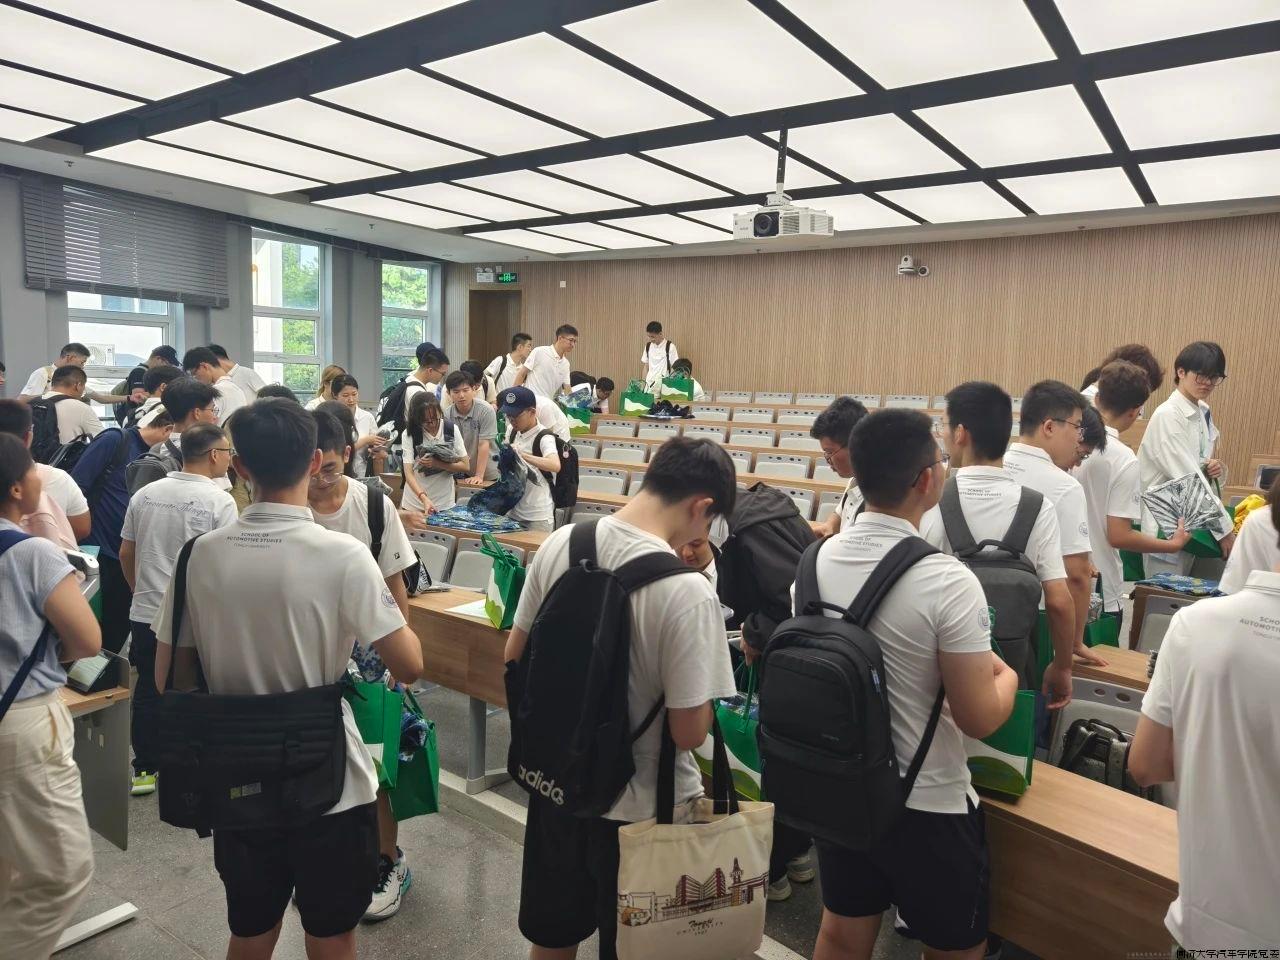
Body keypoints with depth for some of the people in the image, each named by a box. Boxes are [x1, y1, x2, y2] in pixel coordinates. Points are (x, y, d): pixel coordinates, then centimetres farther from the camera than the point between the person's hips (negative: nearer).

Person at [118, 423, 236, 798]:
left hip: (145, 613, 5)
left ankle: (145, 771, 24)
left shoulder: (144, 495, 4)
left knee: (148, 693, 15)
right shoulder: (219, 501, -13)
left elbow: (125, 553, 11)